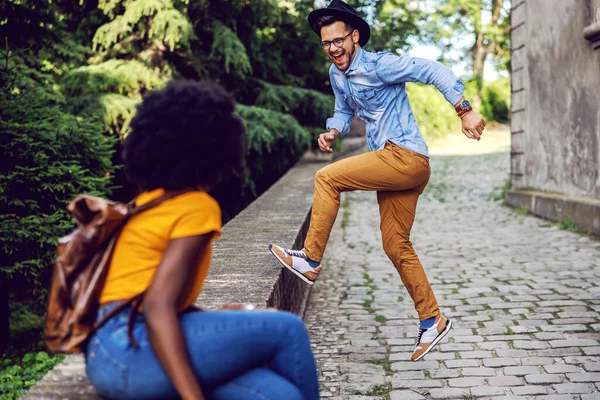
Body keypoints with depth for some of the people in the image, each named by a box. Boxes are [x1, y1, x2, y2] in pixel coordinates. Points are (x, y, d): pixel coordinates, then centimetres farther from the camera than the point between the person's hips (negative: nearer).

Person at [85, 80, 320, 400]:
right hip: (132, 349, -9)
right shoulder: (198, 207, -9)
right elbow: (157, 308, -20)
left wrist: (215, 319, 19)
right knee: (287, 330, -6)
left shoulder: (151, 199, 18)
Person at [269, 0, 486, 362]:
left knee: (327, 178, -13)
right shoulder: (337, 74, 13)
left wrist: (465, 112, -20)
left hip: (405, 156, -9)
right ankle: (432, 320, 16)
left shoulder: (379, 65, -12)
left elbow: (434, 71, -14)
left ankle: (311, 261, -4)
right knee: (397, 246, 8)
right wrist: (333, 132, 7)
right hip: (395, 166, 9)